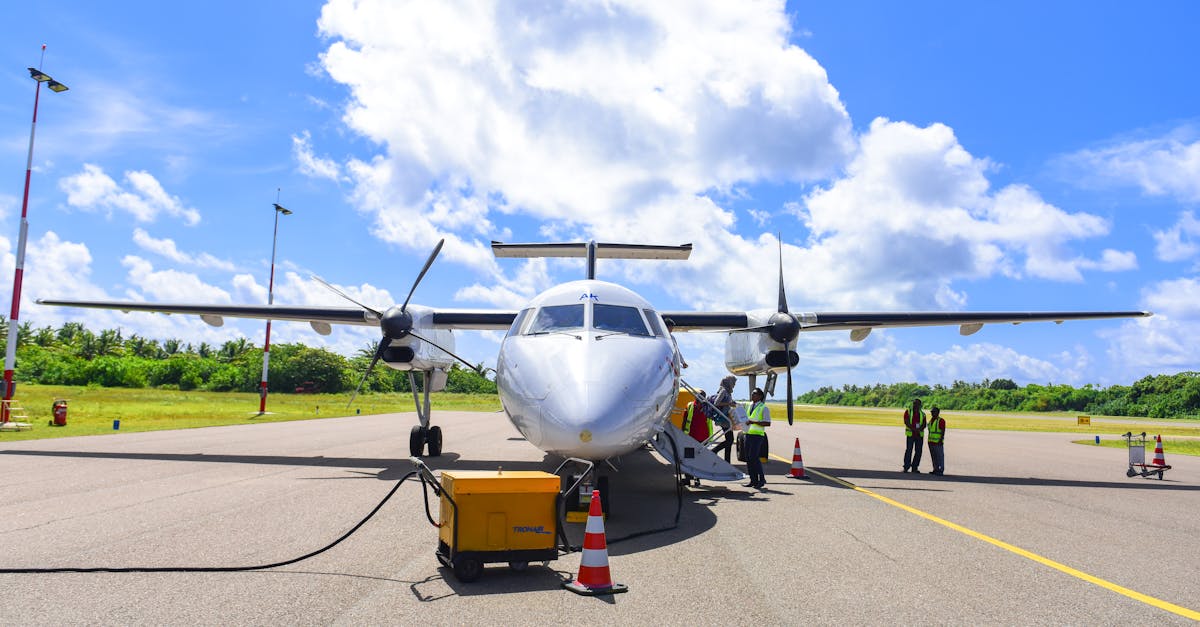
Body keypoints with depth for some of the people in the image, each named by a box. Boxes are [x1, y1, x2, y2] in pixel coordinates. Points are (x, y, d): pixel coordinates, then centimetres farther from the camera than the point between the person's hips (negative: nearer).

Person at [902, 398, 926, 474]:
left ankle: (914, 467, 11)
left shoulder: (922, 414, 11)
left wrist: (920, 429, -19)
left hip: (920, 435, 3)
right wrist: (914, 429, -20)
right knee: (909, 450, -6)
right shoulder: (908, 412, 3)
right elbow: (906, 422, -8)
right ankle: (906, 467, -1)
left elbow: (924, 424, 2)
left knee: (918, 451, 3)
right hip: (910, 434, -3)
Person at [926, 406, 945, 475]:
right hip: (931, 441, 8)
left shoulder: (941, 420, -9)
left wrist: (941, 440, -21)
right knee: (933, 456, 10)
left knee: (940, 456, -6)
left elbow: (943, 431, -14)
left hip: (938, 442, -8)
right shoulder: (931, 420, 15)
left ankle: (940, 470, -4)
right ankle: (936, 469, 16)